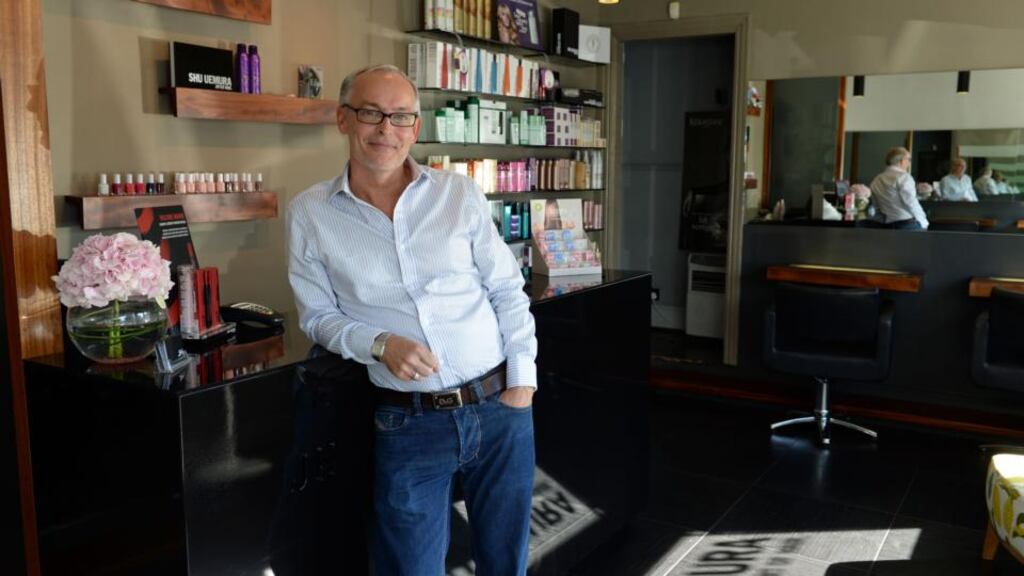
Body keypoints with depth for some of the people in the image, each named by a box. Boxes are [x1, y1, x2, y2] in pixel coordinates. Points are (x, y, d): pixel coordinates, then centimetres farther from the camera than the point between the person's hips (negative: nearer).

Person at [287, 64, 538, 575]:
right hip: (409, 423, -1)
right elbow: (318, 316, 3)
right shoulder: (310, 214, 0)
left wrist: (523, 380, -3)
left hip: (501, 407, 2)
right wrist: (380, 344, -15)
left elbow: (508, 292, 5)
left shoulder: (460, 193, 2)